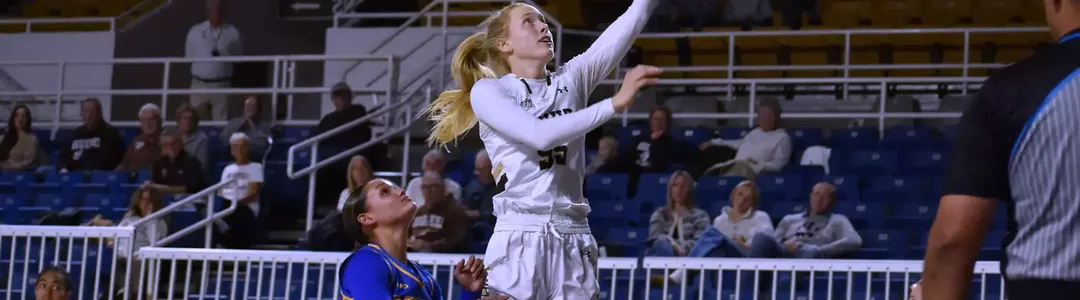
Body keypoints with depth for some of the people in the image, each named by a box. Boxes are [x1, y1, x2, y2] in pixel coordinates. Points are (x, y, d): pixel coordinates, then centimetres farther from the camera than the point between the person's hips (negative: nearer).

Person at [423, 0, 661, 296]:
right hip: (521, 239, -4)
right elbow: (540, 135, -17)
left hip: (574, 241, 4)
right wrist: (614, 103, -20)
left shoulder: (571, 79, 13)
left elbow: (626, 28, 0)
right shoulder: (487, 90, 0)